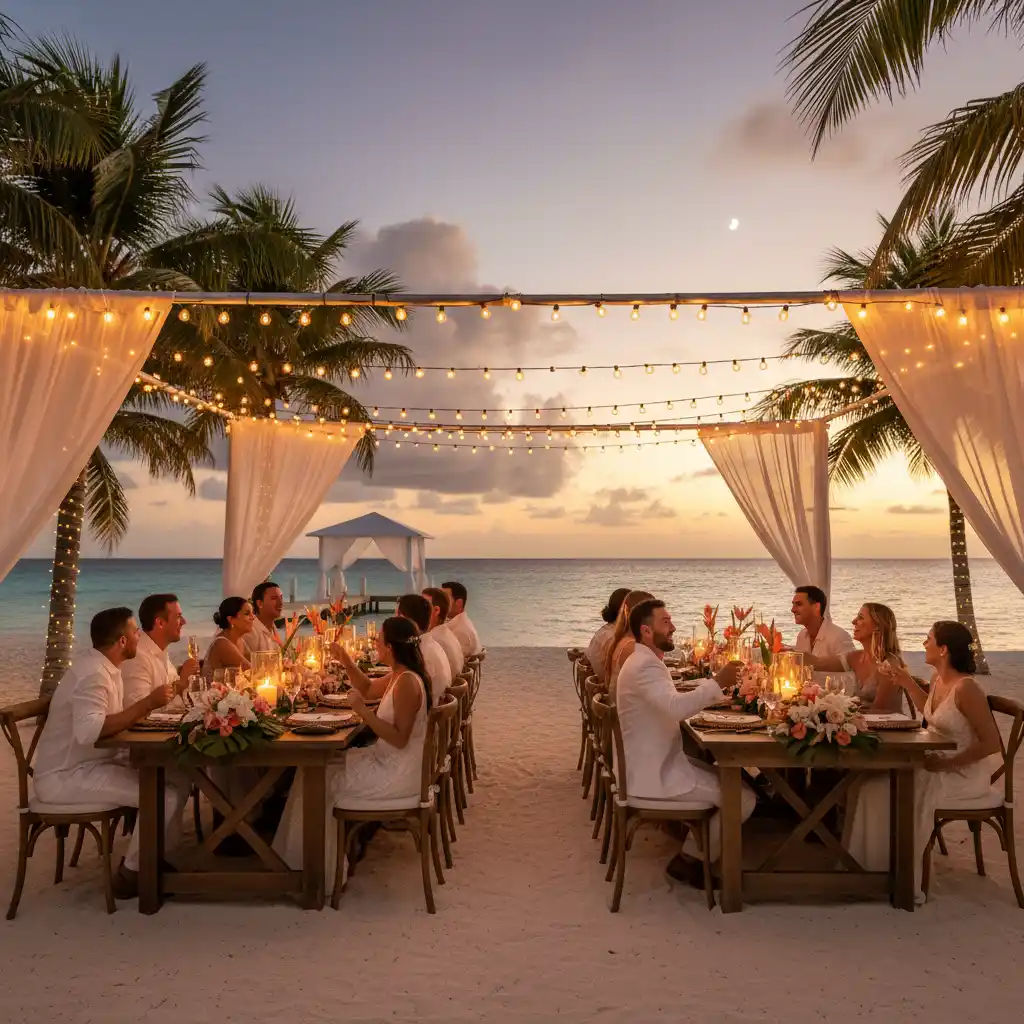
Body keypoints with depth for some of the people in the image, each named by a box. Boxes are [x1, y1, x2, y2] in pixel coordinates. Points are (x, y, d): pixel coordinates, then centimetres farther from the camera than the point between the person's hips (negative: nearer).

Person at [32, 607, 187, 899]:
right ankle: (132, 874, -4)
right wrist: (147, 704, -34)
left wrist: (152, 703, -4)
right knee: (163, 796, -22)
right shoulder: (93, 674, -22)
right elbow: (89, 731, -37)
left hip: (89, 766, 10)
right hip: (65, 776, -10)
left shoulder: (105, 668, 9)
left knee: (177, 781, 1)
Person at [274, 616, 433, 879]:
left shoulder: (407, 682, -24)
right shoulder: (399, 676, 5)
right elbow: (366, 688, 23)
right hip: (387, 761, 9)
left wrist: (363, 711, -26)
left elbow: (399, 738, -27)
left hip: (396, 774, -9)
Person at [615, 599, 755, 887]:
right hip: (654, 773, -11)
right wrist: (718, 683, -30)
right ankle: (690, 860, 4)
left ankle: (694, 845, 23)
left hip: (660, 762, 11)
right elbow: (676, 707, -38)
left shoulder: (648, 661, 13)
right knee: (743, 798, -8)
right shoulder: (644, 665, -23)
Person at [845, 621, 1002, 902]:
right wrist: (906, 681, 13)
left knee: (899, 795, -19)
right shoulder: (938, 679, 2)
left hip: (963, 774, -8)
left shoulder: (965, 688, -24)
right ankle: (875, 868, 5)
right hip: (938, 764, 8)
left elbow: (991, 744, -23)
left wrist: (946, 764, -22)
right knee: (876, 785, -5)